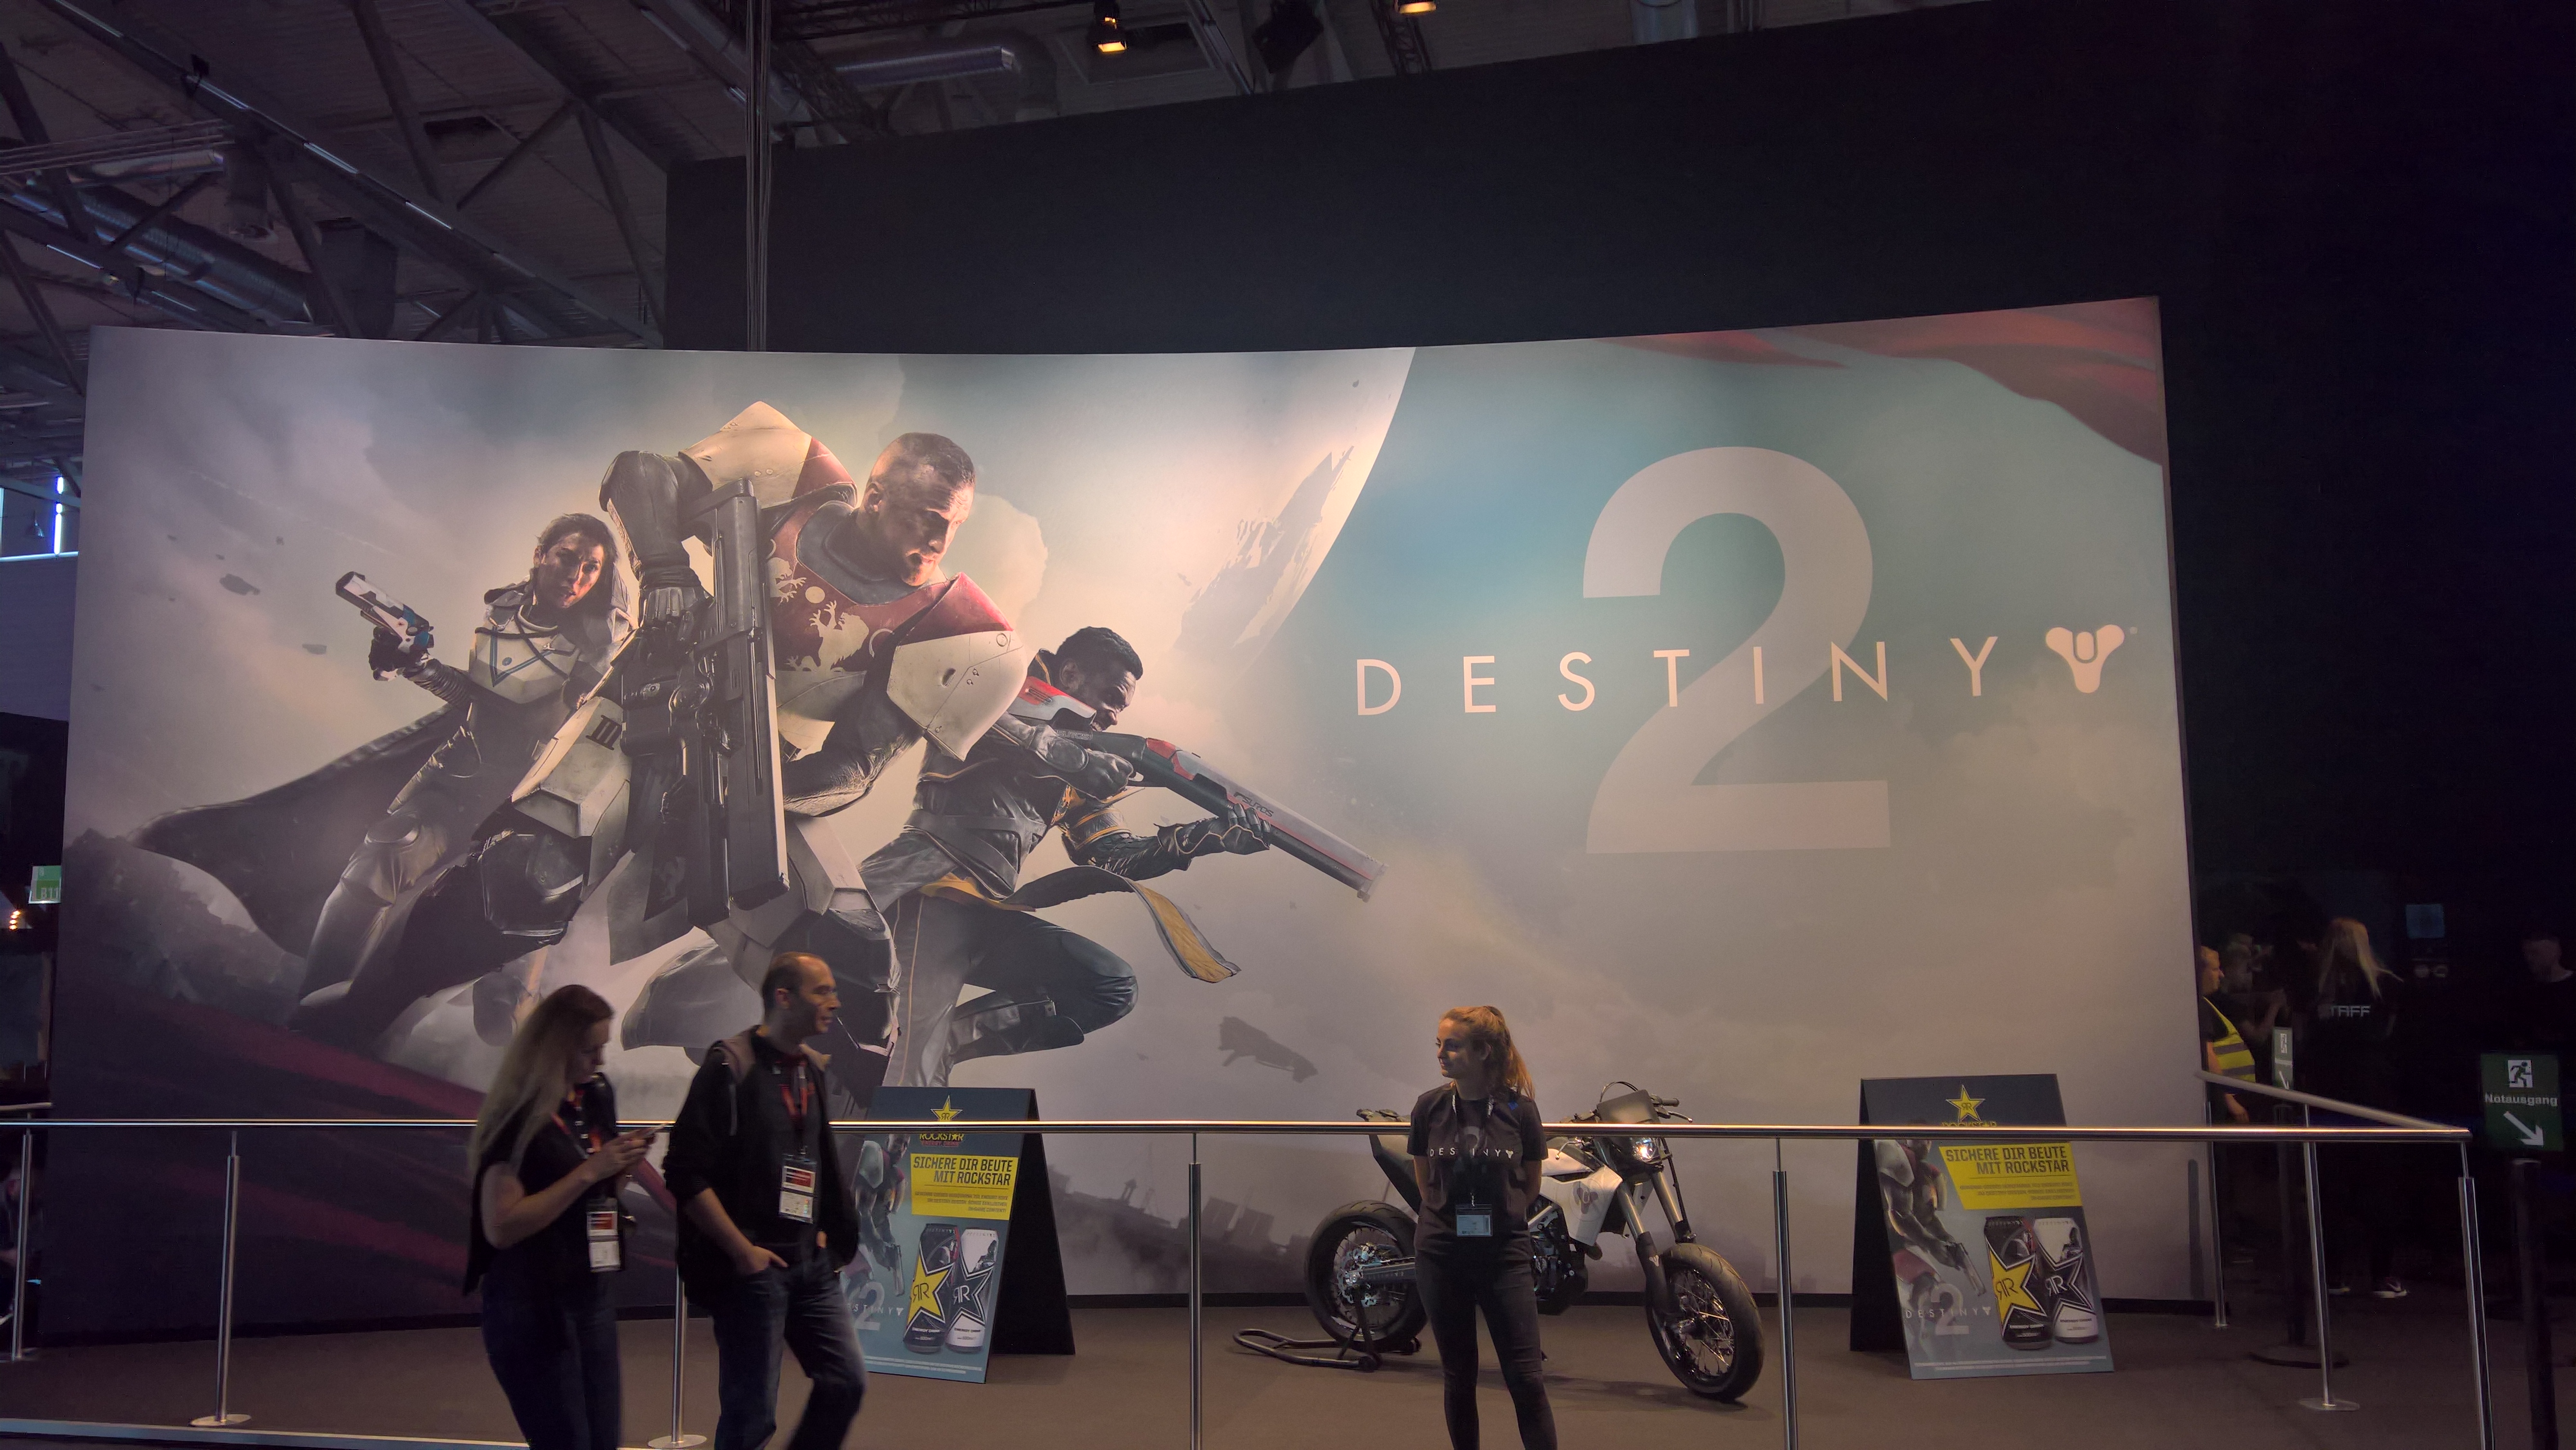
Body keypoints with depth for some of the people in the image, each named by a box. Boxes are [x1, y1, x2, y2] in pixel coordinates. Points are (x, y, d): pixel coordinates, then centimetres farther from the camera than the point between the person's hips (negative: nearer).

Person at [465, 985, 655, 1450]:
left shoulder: (595, 1100, 6)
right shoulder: (519, 1116, -16)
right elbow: (500, 1227, -22)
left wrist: (622, 1163, -2)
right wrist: (589, 1171, -24)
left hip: (591, 1297, 7)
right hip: (531, 1306, -7)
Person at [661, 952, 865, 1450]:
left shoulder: (812, 1067, 9)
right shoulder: (731, 1065, -14)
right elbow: (686, 1174, -18)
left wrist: (823, 1232, 10)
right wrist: (742, 1252, -16)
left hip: (811, 1263, 7)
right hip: (755, 1266, -7)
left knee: (847, 1382, 8)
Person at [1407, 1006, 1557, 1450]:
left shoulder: (1520, 1108, -6)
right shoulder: (1430, 1106, -3)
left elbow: (1530, 1186, 7)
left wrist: (1497, 1218, 6)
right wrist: (1456, 1217, 5)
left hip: (1505, 1254, -1)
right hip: (1441, 1256, 1)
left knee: (1526, 1378, -2)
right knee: (1458, 1376, 11)